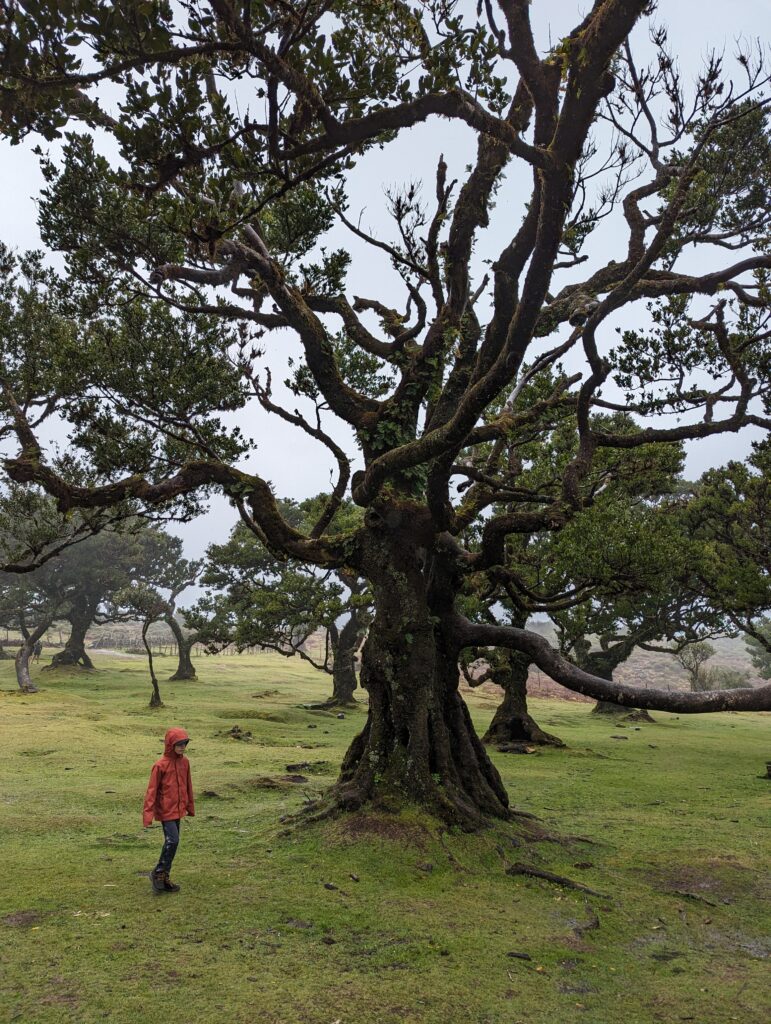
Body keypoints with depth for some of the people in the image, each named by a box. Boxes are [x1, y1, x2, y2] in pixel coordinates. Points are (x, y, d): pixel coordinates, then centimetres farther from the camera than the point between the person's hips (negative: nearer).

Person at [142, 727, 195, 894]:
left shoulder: (184, 762, 3)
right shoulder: (160, 765, -15)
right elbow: (152, 790, -13)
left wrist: (190, 807, 17)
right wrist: (148, 813, -17)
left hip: (179, 810, 6)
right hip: (166, 811, -6)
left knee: (171, 843, 11)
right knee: (172, 841, -13)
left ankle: (164, 877, 22)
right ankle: (158, 873, 6)